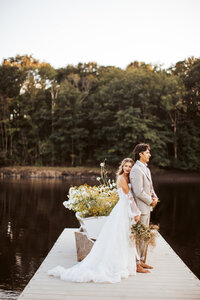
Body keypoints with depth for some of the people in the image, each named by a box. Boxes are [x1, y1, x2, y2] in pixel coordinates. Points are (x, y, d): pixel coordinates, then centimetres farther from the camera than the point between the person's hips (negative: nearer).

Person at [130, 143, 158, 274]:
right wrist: (150, 201, -11)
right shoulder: (136, 170, -18)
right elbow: (139, 192, -23)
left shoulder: (146, 169, 15)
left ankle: (142, 261, 27)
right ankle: (136, 265, 7)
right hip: (140, 209, -10)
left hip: (147, 207, 10)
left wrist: (155, 197, 2)